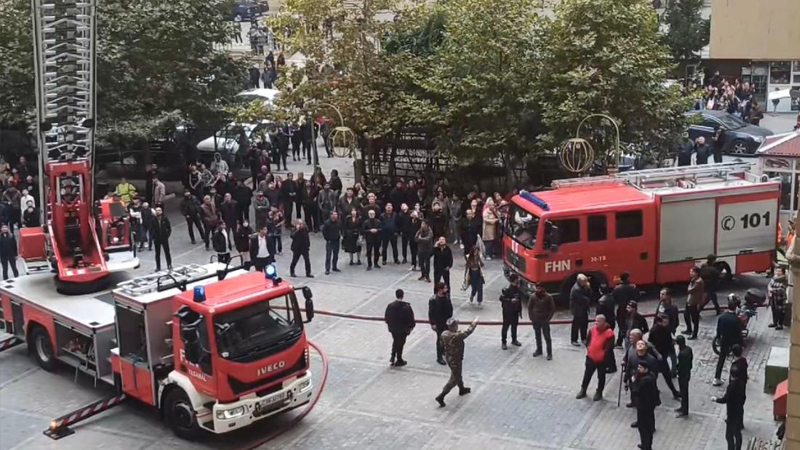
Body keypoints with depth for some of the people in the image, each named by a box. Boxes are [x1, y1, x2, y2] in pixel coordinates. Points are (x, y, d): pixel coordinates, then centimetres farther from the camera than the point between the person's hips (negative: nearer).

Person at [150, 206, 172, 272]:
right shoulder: (153, 220, -5)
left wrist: (167, 235, -6)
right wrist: (153, 237, -9)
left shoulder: (165, 219, -4)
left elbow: (169, 228, 2)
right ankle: (158, 267, 14)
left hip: (164, 239, 0)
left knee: (167, 252, 6)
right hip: (157, 239, 0)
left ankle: (169, 265, 19)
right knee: (157, 253, 7)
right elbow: (151, 229, 0)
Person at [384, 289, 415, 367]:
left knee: (395, 342, 26)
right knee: (400, 343, 12)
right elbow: (411, 319, -14)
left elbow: (386, 317, -1)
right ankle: (399, 360, 23)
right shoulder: (407, 307, -21)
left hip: (393, 328, 3)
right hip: (403, 329, -3)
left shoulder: (390, 306, -11)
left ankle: (392, 357, 20)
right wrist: (411, 327, 3)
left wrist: (390, 325, 15)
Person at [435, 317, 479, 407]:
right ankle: (441, 396, 6)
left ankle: (462, 389, 54)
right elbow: (468, 332, -21)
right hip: (456, 360, -8)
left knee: (458, 374, 30)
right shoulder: (457, 336, -34)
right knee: (454, 379, 7)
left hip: (449, 358, 8)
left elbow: (442, 344, 6)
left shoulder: (444, 334, -12)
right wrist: (474, 323, -6)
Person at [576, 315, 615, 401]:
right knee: (587, 374, 15)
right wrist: (588, 348, 6)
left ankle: (599, 393, 26)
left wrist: (603, 354, -13)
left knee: (601, 377, 12)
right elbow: (588, 339, 14)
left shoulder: (609, 332, -17)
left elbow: (610, 346, -15)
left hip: (601, 359, -5)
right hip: (591, 357, 5)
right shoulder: (593, 329, 0)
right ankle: (583, 391, 29)